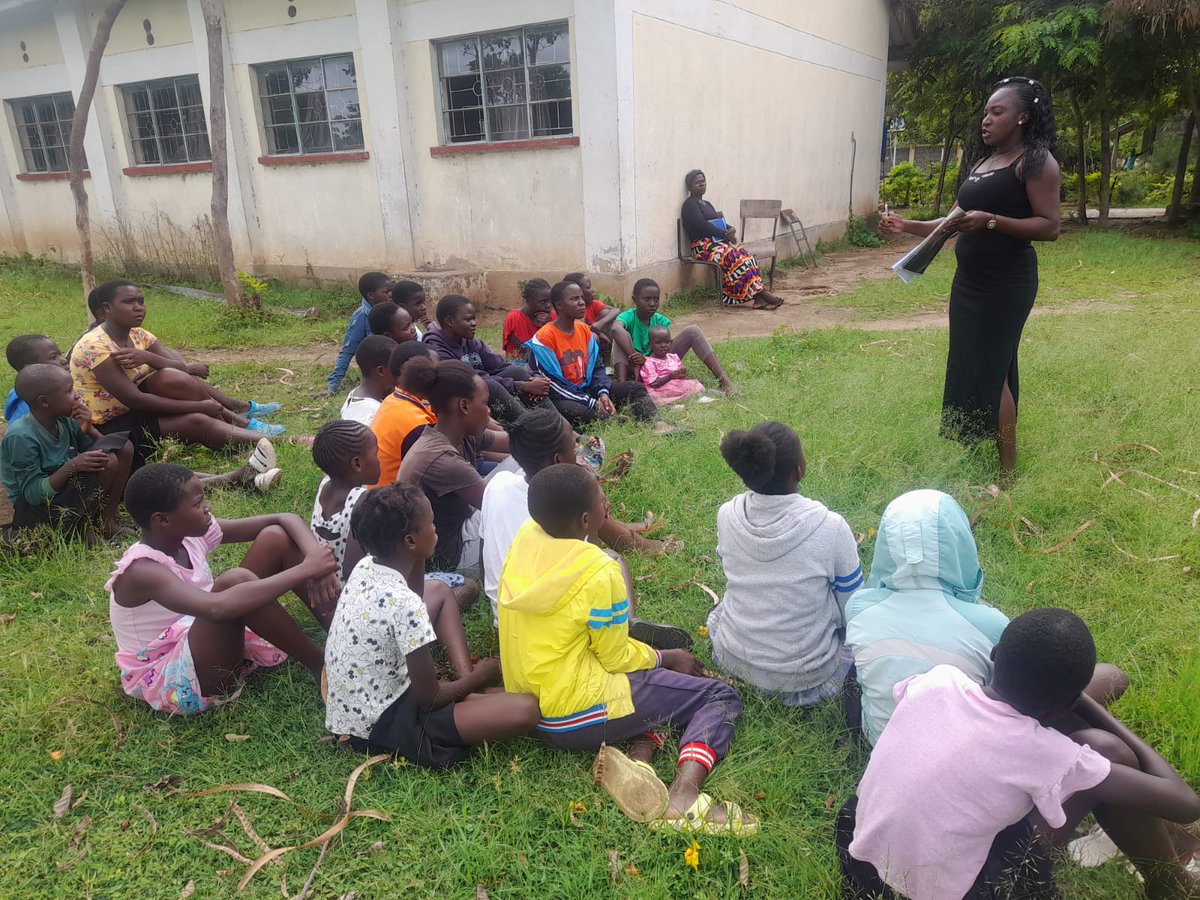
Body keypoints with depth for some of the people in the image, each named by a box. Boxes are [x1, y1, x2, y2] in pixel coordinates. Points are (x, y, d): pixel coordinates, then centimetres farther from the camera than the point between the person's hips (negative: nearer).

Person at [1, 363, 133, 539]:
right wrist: (71, 466, -34)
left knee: (123, 446, -5)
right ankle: (75, 531, -8)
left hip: (66, 488, 8)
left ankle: (107, 522, -2)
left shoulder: (65, 420, -3)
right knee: (107, 462, -26)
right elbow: (33, 494, -24)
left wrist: (89, 430, -12)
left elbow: (102, 449, 8)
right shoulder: (21, 437, -23)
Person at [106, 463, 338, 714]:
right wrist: (306, 569, -42)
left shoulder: (193, 533, -5)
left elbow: (284, 519, -5)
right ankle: (321, 666, -19)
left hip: (215, 648, 8)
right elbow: (217, 607, -46)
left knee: (275, 538, -9)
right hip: (174, 682, -7)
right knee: (234, 581, -36)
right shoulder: (142, 570, -27)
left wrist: (316, 558, -26)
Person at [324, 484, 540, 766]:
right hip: (383, 725, -9)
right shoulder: (403, 604, -29)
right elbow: (430, 699, -18)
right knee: (525, 709, -24)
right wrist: (479, 677, 0)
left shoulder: (364, 568, -4)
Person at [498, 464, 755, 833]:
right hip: (575, 717, -8)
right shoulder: (599, 572, -23)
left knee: (653, 671, 24)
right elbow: (617, 658, -10)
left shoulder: (526, 535, -3)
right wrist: (666, 658, 5)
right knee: (720, 697, 3)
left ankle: (638, 758, -2)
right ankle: (683, 796, -20)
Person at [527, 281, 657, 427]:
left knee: (636, 388, -2)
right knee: (571, 410, -42)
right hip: (562, 398, -8)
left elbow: (596, 368, 11)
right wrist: (592, 403, -22)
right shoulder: (544, 338, -15)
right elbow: (552, 384, -19)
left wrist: (603, 393, -11)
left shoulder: (584, 329, 7)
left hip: (586, 390, 8)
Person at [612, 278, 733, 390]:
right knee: (623, 336, -30)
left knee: (692, 331, -13)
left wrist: (645, 359, -38)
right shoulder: (628, 317, -17)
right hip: (635, 367, -3)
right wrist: (634, 359, -49)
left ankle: (721, 377, -19)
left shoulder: (661, 321, -6)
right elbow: (615, 329, -42)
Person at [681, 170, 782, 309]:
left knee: (746, 255, -16)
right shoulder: (690, 204, -4)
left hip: (719, 241, 8)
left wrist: (731, 228, -3)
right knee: (734, 258, -29)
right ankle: (759, 292, -26)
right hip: (704, 246, -8)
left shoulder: (707, 204, 24)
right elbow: (702, 225, -17)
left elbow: (720, 223, 21)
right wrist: (725, 234, -15)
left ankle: (755, 297, -26)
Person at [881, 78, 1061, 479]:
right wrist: (908, 226, 8)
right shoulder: (981, 161, 17)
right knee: (967, 368, 9)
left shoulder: (1036, 161, -8)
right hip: (969, 280, 8)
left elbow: (1050, 226, -15)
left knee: (991, 371, -10)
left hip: (1007, 283, -8)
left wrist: (991, 221, -26)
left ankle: (1007, 471, -2)